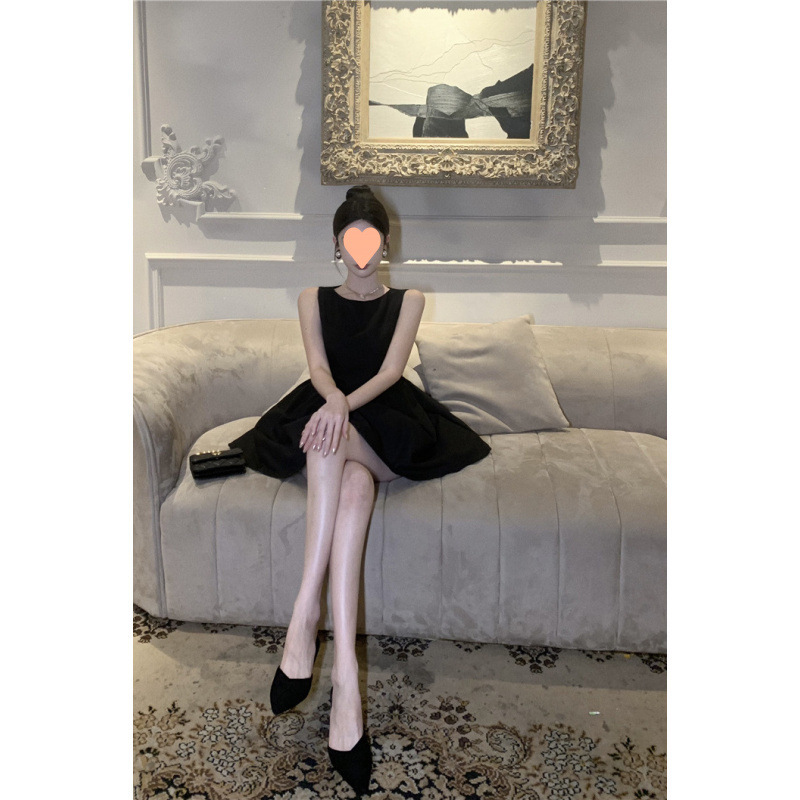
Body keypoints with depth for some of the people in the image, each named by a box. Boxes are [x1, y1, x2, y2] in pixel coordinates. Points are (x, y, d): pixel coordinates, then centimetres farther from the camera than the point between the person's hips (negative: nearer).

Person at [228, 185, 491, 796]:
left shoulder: (409, 300, 14)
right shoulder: (314, 299, 17)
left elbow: (391, 369, -4)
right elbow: (318, 366, -1)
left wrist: (345, 405, -25)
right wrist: (334, 400, -27)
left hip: (391, 431, 0)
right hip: (330, 415, 0)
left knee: (344, 459, -37)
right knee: (354, 479, -36)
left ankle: (307, 611, -41)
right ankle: (345, 667, -44)